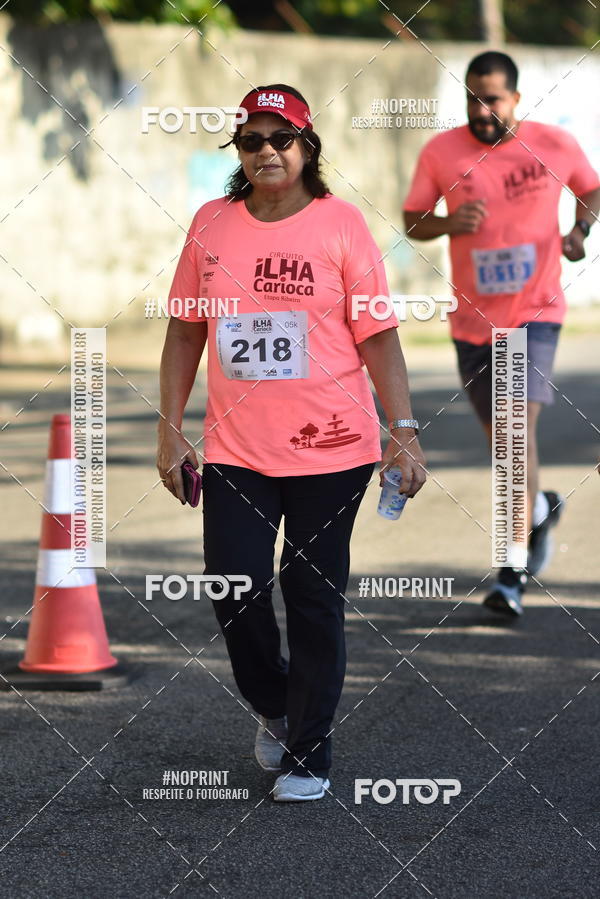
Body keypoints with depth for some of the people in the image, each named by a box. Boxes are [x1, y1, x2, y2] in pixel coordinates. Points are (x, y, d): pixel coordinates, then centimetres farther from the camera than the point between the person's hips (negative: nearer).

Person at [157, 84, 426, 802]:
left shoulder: (341, 223, -3)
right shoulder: (211, 223, 6)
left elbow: (377, 336, -2)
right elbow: (184, 330, 12)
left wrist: (403, 432, -8)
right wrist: (170, 428, 8)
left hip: (329, 449, -2)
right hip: (235, 449, 3)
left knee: (313, 597, 2)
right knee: (234, 588, -2)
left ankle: (308, 753, 15)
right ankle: (272, 707, 27)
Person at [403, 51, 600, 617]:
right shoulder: (441, 152, -3)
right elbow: (412, 221, 4)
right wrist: (448, 223, -17)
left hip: (535, 312, -3)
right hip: (473, 319, 3)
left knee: (520, 423, -18)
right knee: (501, 436, 13)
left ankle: (513, 574, -18)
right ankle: (541, 508, 47)